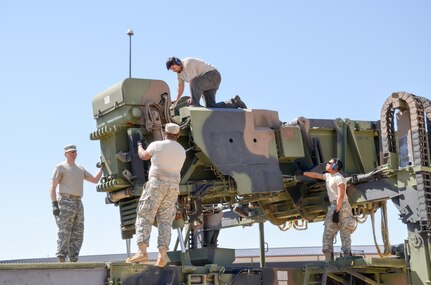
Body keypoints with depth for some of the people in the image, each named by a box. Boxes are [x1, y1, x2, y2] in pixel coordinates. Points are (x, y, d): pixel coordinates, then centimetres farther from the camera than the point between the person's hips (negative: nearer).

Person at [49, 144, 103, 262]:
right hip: (65, 202, -7)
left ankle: (73, 260, 6)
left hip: (78, 203, 7)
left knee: (77, 235, 4)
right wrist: (54, 204, -17)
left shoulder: (80, 169, 22)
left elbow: (95, 180, 26)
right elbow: (52, 187, -6)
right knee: (64, 234, -11)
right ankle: (61, 260, -12)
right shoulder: (60, 167, 1)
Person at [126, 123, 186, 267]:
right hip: (173, 187, 5)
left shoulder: (157, 145, 0)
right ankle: (163, 255, -8)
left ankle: (142, 251, -19)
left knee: (144, 217, -5)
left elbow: (143, 156, 16)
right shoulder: (182, 151, 14)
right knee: (165, 221, 4)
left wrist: (139, 145, 38)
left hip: (157, 183, -4)